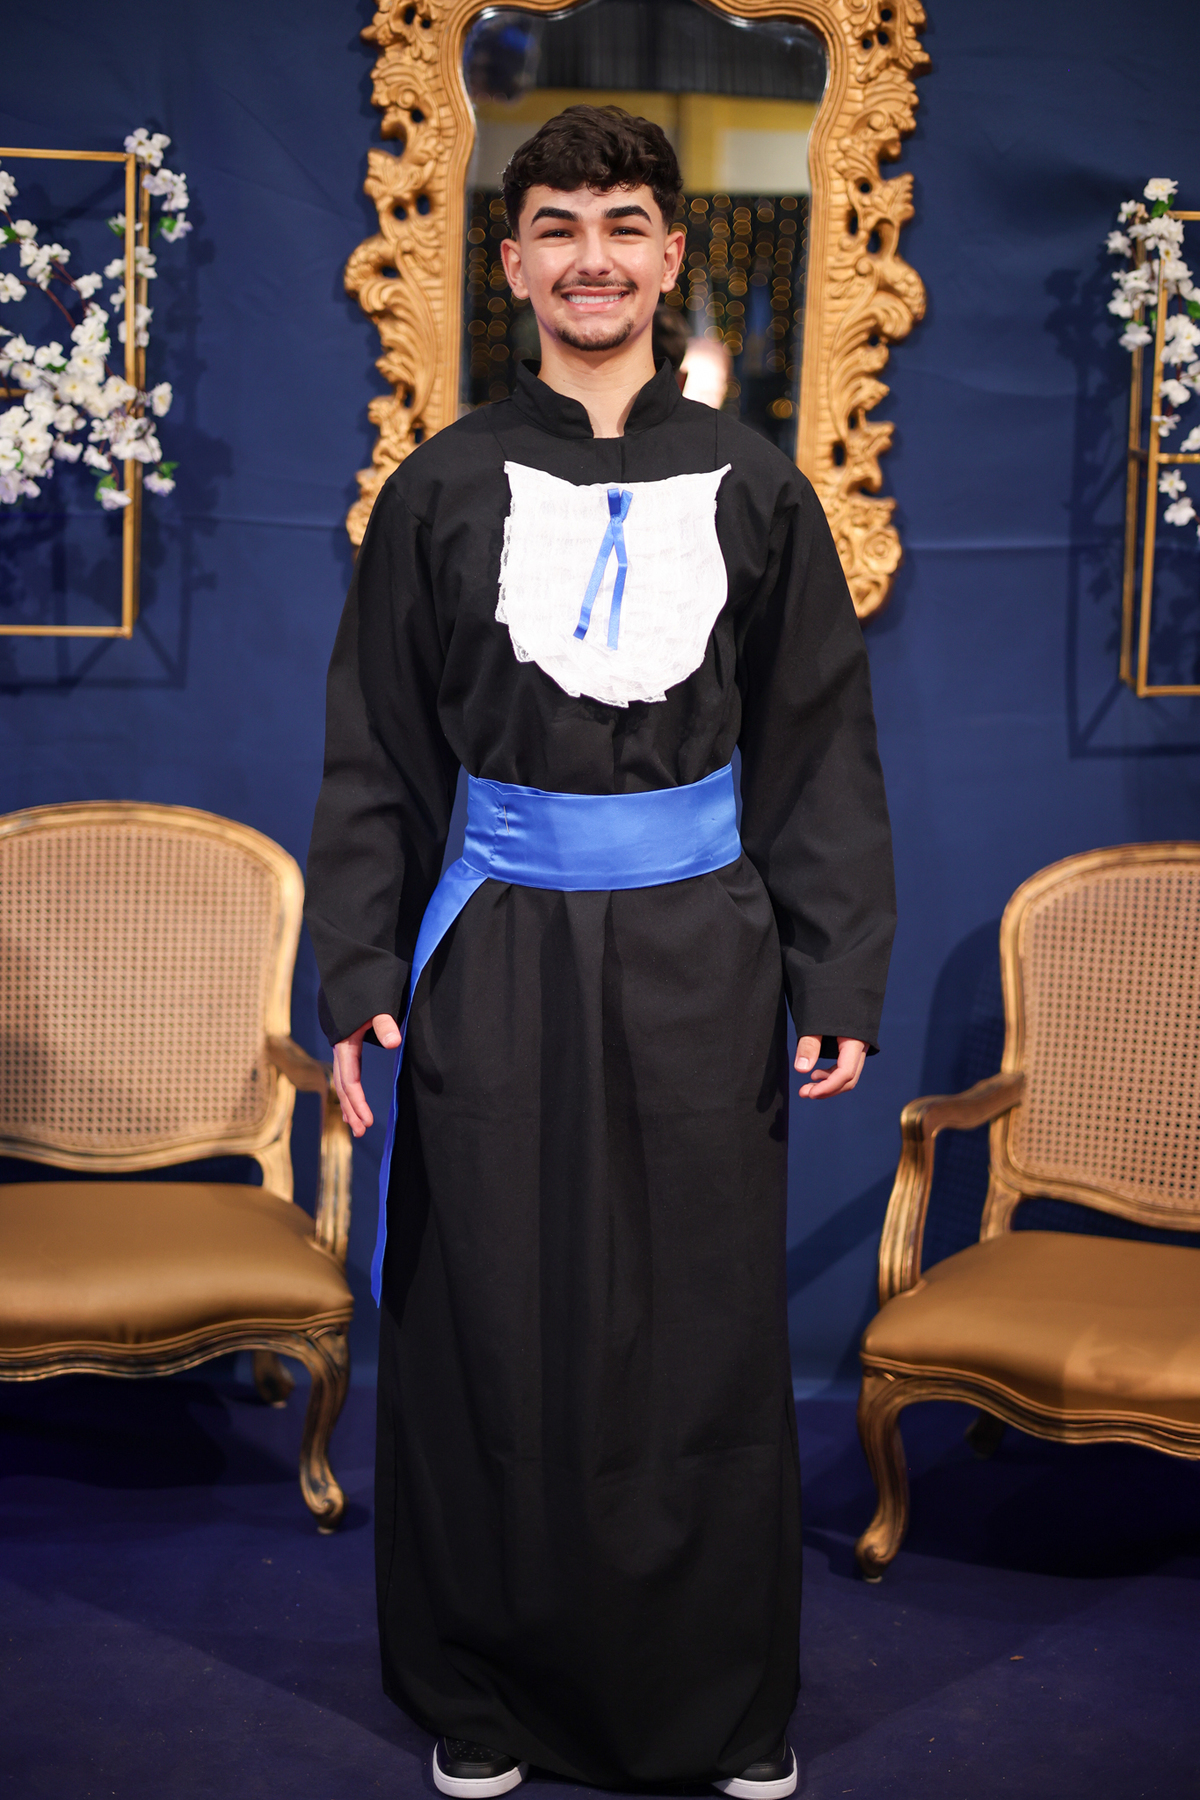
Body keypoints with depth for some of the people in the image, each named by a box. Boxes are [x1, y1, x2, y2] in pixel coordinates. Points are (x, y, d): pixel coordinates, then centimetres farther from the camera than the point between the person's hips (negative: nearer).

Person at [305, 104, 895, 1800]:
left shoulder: (752, 485, 4)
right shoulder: (446, 488, 2)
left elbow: (820, 754, 6)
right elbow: (378, 757, 5)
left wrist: (839, 980, 0)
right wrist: (358, 982, -2)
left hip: (698, 957, 1)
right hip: (499, 958, 0)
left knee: (706, 1337, 8)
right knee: (497, 1336, 7)